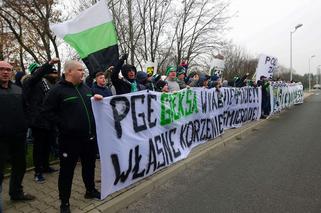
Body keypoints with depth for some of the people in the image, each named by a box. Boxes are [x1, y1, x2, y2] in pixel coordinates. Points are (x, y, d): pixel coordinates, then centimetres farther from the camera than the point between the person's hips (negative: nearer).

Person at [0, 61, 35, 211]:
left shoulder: (18, 90, 10)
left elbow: (25, 109, 15)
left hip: (18, 137, 5)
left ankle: (16, 193, 37)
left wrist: (24, 128, 7)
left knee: (20, 166, 17)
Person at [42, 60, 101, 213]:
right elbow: (47, 111, -9)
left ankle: (90, 191, 40)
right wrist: (63, 124, -15)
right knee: (67, 170, 8)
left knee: (89, 166, 20)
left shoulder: (86, 88, 11)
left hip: (90, 137, 6)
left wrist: (97, 99, 1)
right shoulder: (58, 90, -7)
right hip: (70, 138, -6)